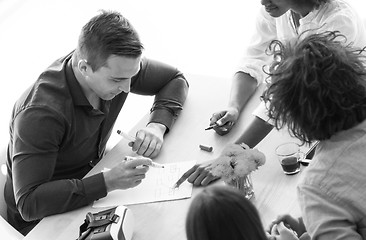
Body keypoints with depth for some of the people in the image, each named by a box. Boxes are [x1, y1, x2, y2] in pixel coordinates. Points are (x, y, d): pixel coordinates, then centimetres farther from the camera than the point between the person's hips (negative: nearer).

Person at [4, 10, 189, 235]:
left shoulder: (117, 67, -13)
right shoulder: (40, 113, -33)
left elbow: (175, 79, 4)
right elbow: (29, 203, -36)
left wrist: (157, 124, -16)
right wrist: (107, 182, -42)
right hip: (40, 220, -6)